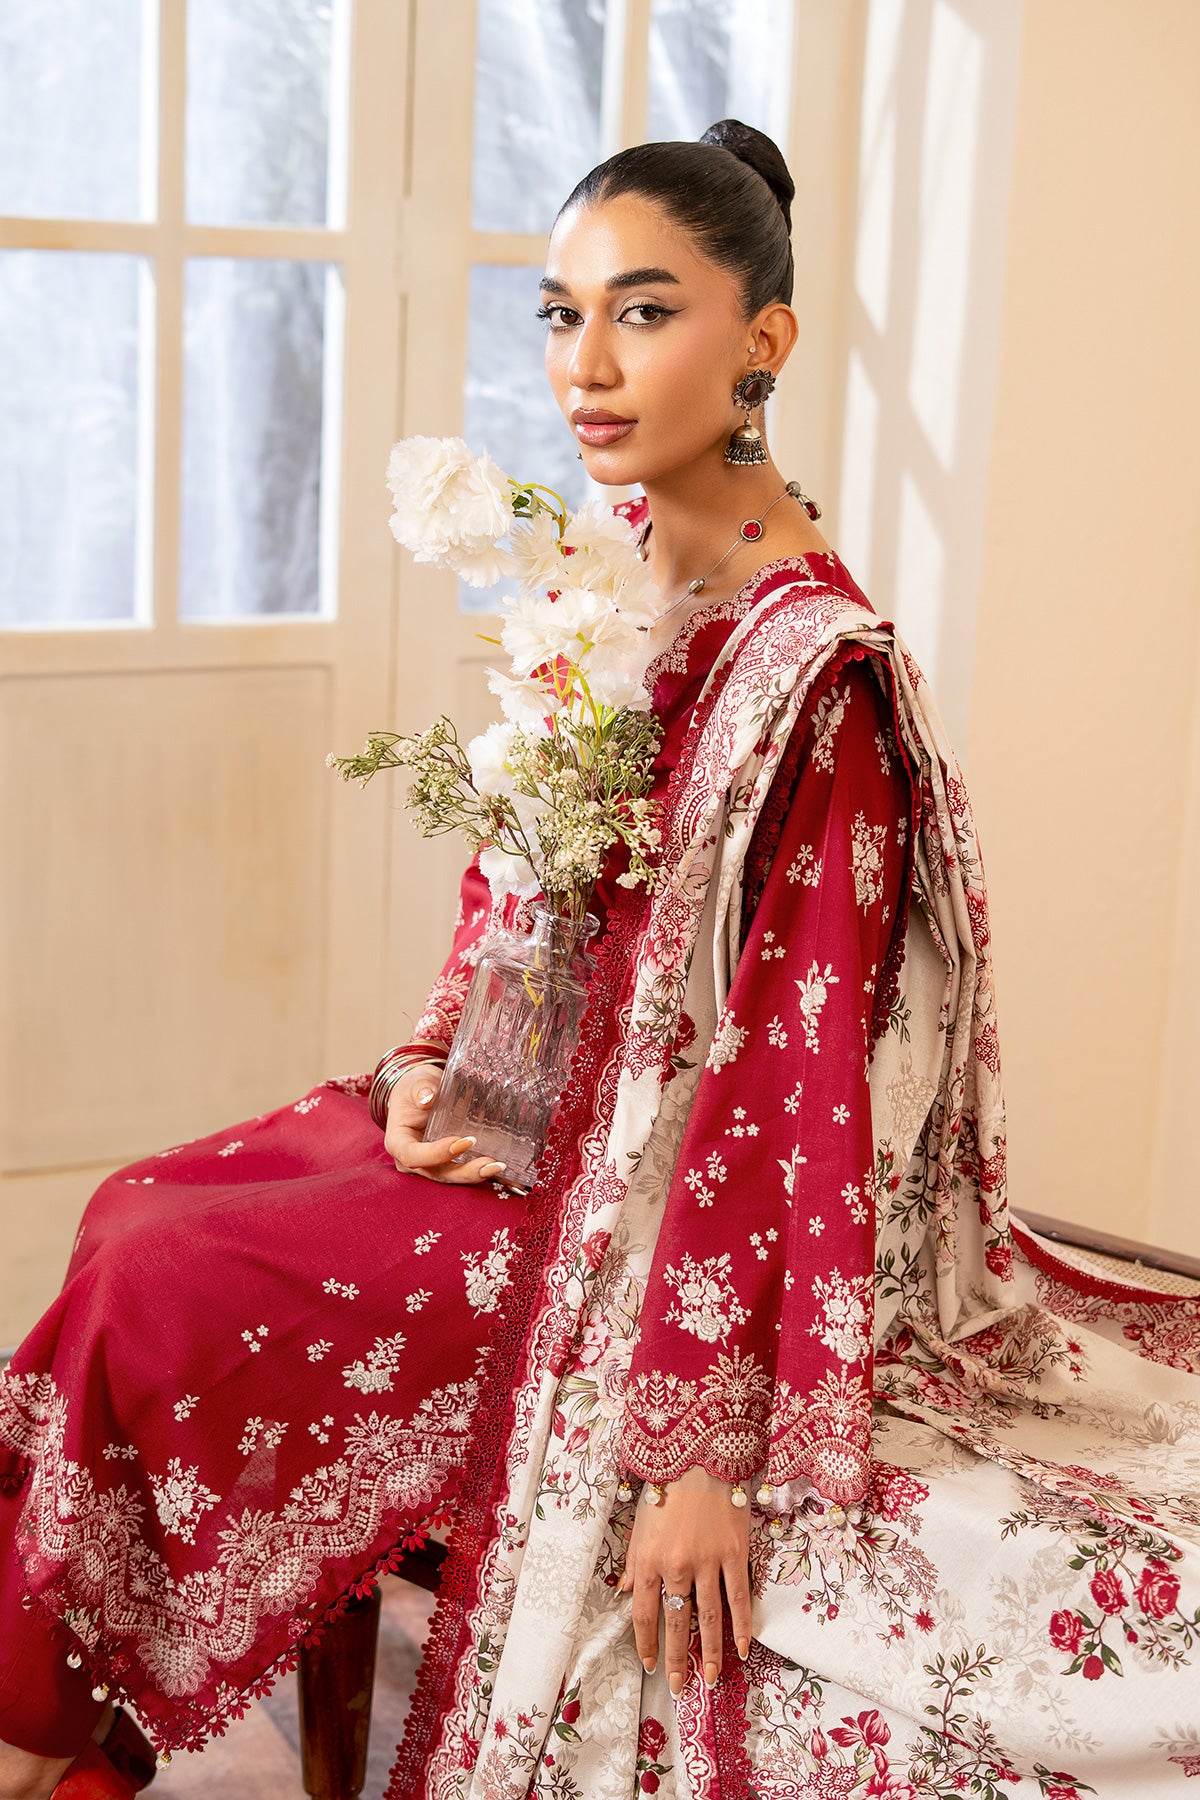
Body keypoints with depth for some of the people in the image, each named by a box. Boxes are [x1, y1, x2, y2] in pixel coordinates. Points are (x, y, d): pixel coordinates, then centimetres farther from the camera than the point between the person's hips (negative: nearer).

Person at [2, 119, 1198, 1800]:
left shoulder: (811, 665, -25)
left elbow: (792, 1077, -24)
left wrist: (705, 1443, -24)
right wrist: (429, 1064, -4)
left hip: (632, 1196, -8)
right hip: (525, 1105, 8)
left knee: (154, 1292, -12)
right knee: (138, 1208, 6)